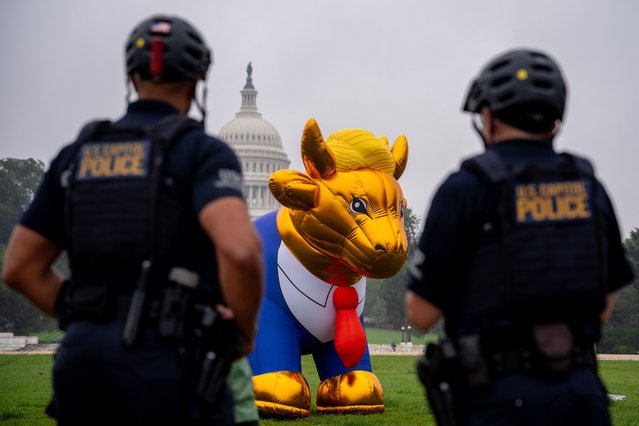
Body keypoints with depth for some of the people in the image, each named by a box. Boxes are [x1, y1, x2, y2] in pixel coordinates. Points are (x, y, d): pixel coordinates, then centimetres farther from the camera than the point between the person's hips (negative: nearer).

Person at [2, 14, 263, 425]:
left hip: (87, 360, 6)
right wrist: (246, 331, -3)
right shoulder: (204, 152, -3)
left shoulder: (77, 156, 16)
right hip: (170, 363, -6)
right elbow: (240, 249, -22)